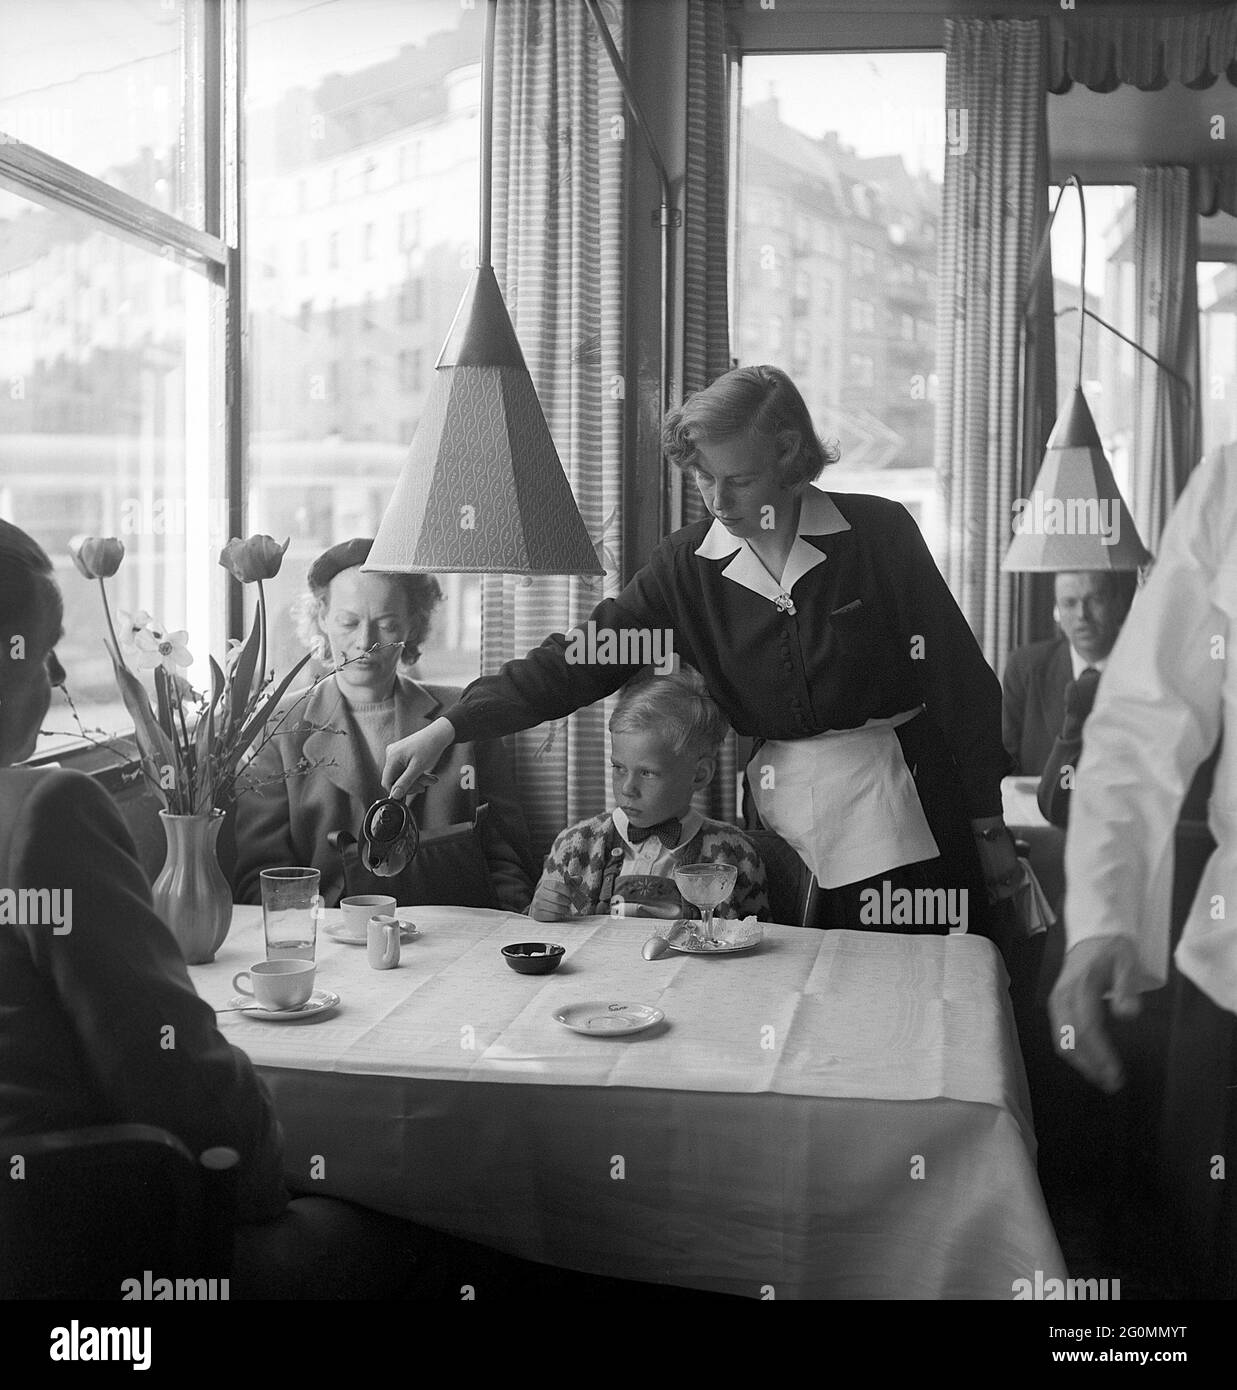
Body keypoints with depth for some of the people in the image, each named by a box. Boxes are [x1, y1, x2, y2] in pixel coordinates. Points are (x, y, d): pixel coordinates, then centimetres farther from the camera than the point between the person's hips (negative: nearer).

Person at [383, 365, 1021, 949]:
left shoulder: (877, 531, -8)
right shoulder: (687, 565, -1)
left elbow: (961, 678, -2)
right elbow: (579, 659, -4)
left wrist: (989, 828, -1)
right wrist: (447, 728, -15)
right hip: (785, 805, 2)